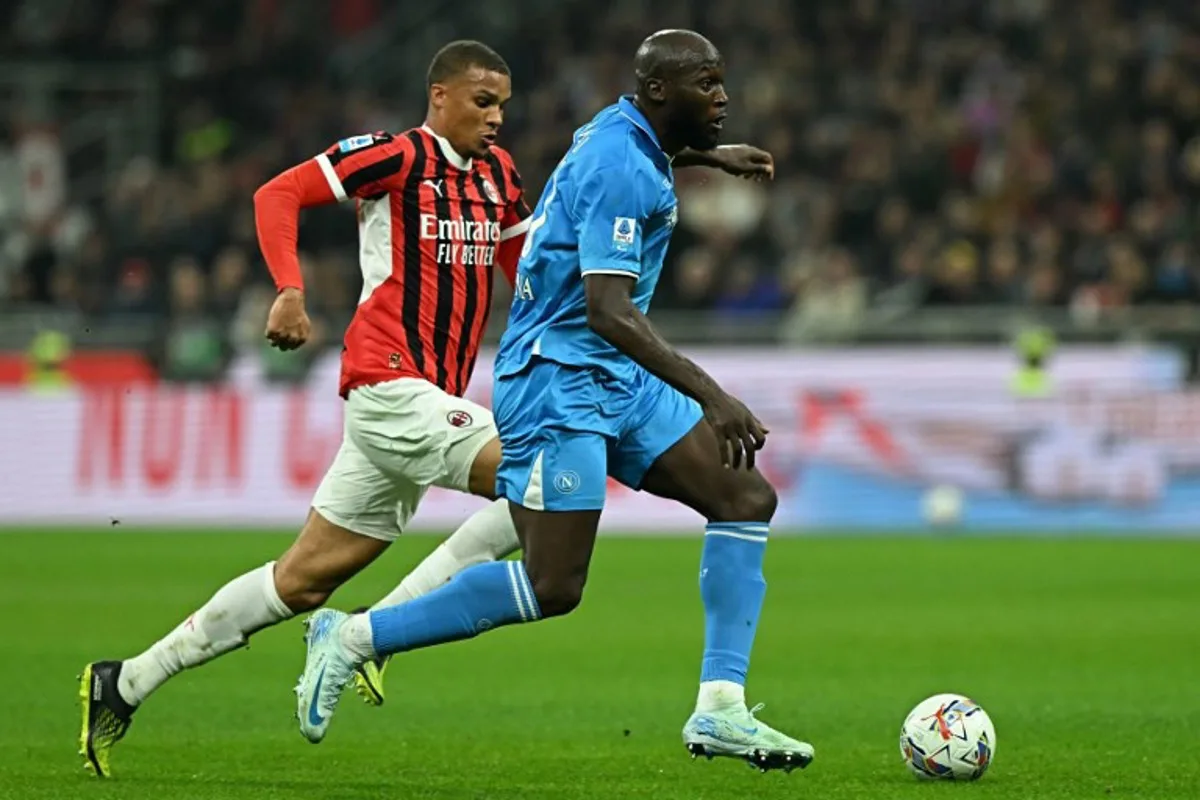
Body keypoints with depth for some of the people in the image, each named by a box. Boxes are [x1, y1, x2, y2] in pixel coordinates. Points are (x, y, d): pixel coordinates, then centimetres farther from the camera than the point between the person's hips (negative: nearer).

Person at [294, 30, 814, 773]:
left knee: (747, 499, 0)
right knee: (553, 588, -12)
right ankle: (353, 637, 1)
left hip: (617, 379, 10)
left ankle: (719, 712, -2)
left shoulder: (632, 144, 11)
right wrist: (712, 396, -32)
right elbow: (607, 310, -27)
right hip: (558, 383, -10)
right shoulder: (619, 165, -20)